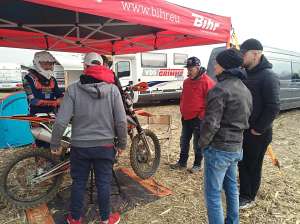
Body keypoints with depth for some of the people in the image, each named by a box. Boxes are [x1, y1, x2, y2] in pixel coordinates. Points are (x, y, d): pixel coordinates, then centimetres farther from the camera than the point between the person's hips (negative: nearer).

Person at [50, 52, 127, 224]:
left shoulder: (73, 89, -10)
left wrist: (55, 144, 2)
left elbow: (61, 121, -13)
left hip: (79, 146, 0)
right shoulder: (113, 89, -8)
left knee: (79, 182, 18)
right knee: (104, 182, 14)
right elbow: (121, 122, -9)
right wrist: (122, 144, 4)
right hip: (105, 145, 0)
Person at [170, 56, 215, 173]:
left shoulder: (207, 82, -13)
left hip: (198, 119, -7)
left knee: (197, 143, 6)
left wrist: (202, 115, -15)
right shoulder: (186, 82, 11)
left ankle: (197, 164, 22)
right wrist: (182, 111, 13)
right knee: (184, 142, 15)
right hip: (186, 118, 7)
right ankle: (182, 162, 29)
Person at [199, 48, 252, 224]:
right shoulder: (245, 89, 10)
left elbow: (211, 123, -23)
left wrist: (202, 143, -9)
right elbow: (246, 118, 15)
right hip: (236, 147, 9)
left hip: (219, 149, -9)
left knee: (213, 194, 3)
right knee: (232, 188, 23)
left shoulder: (220, 89, -19)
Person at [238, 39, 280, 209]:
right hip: (242, 130, 7)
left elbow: (274, 107, -20)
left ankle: (249, 198, 25)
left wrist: (258, 129, -18)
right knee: (242, 163, 16)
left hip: (257, 133, -7)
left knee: (253, 165, 8)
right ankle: (244, 193, 34)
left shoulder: (268, 76, -15)